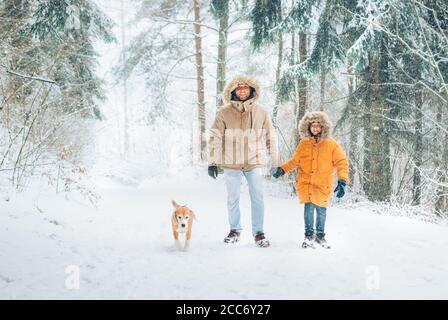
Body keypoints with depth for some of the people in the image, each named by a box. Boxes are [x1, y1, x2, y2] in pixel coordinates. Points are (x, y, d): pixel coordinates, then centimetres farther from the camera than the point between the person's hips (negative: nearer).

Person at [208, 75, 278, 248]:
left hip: (254, 162, 0)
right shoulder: (224, 112, -2)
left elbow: (270, 137, 8)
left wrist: (275, 161, 8)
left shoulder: (260, 112, 2)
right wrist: (212, 162, -3)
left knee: (257, 198, 1)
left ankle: (258, 232, 14)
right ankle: (235, 230, 26)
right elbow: (215, 138, 0)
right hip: (231, 164, 0)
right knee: (233, 199, 10)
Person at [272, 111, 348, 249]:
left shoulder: (331, 144, -1)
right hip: (305, 182, 0)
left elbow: (342, 162, -2)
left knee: (321, 210, 5)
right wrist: (282, 169, 0)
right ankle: (309, 234, 3)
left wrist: (342, 180, -14)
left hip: (323, 184, 0)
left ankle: (320, 235, 28)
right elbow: (294, 161, 15)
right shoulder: (303, 143, 6)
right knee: (309, 206, -15)